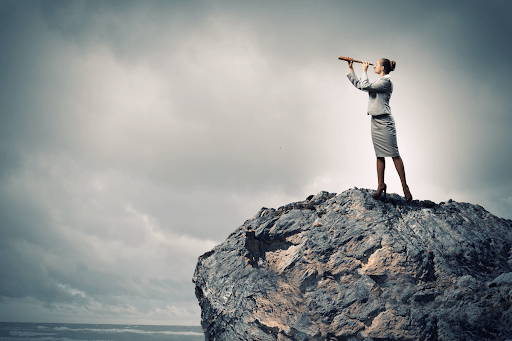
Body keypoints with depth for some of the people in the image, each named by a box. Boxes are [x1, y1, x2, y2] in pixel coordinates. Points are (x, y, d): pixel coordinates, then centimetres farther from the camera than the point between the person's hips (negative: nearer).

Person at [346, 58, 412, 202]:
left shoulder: (386, 81, -10)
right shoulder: (378, 82, 18)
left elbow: (365, 86, -19)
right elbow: (358, 84, 24)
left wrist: (364, 70, -5)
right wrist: (351, 69, 20)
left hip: (384, 122, -9)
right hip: (375, 122, 9)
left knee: (394, 155, -6)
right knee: (379, 155, 10)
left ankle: (405, 186, -1)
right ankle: (381, 185, 15)